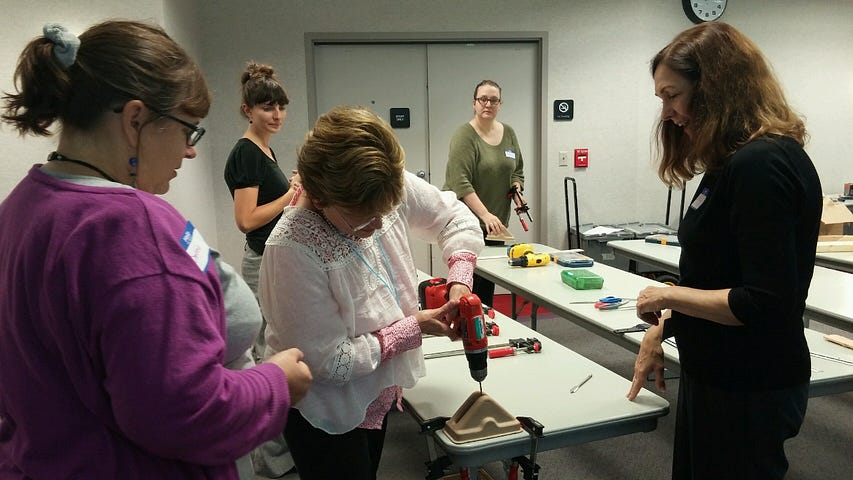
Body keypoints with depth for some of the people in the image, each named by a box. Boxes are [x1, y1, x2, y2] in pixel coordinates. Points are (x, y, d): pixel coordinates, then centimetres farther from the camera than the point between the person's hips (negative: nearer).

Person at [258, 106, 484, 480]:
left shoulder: (391, 189, -18)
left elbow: (455, 218, 1)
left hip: (376, 393, 7)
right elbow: (331, 361, -27)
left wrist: (460, 281, -14)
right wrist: (415, 327, -20)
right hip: (326, 416, -6)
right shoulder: (292, 250, -34)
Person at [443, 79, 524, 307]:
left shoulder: (509, 133, 9)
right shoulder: (464, 136, -12)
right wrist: (485, 215, -29)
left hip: (496, 221, 6)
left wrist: (516, 188, -1)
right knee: (471, 281, -8)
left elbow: (517, 169, 21)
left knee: (490, 279, 9)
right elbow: (460, 183, -21)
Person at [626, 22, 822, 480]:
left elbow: (765, 303, -26)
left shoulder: (762, 166, -23)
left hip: (749, 389, -9)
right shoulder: (736, 161, 7)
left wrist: (667, 295, -16)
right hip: (718, 373, 9)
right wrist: (660, 331, 15)